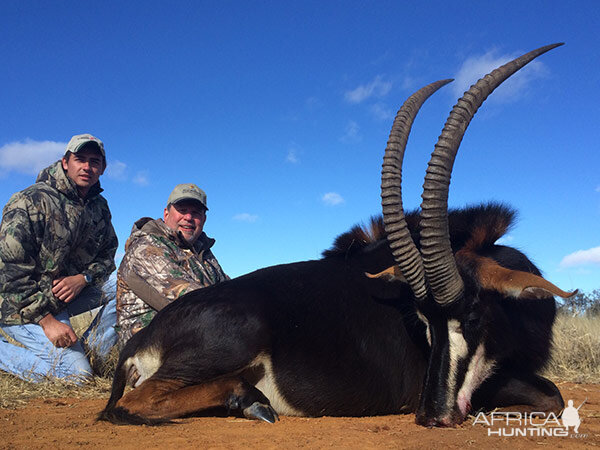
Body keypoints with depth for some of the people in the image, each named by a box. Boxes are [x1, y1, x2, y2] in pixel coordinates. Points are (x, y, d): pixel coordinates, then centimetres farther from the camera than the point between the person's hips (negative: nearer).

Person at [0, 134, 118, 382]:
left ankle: (86, 349, 3)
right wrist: (46, 320, -24)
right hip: (20, 306, -7)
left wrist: (83, 278, -15)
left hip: (71, 295, 7)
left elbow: (107, 255, 8)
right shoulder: (31, 201, -17)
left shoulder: (99, 206, 4)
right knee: (76, 373, -19)